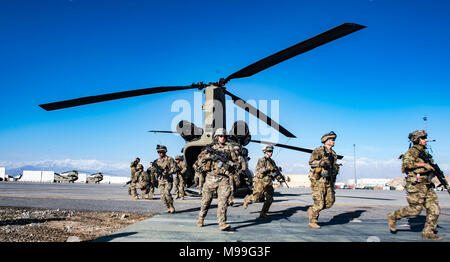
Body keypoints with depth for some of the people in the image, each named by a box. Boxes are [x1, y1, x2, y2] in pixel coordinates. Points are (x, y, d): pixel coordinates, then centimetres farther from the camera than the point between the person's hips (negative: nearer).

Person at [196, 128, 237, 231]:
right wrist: (211, 155, -19)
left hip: (224, 178, 0)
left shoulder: (229, 147, 11)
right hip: (211, 177, 0)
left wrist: (227, 162, -10)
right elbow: (201, 156, -3)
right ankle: (201, 218, 32)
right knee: (206, 200, 11)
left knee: (223, 200, -11)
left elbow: (235, 160, 10)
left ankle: (222, 223, -13)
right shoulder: (210, 147, 9)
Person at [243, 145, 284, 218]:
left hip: (269, 183, 6)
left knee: (269, 199, 0)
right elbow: (259, 170, -19)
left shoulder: (272, 161, 14)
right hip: (260, 182, -6)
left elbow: (275, 171, 17)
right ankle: (247, 199, 29)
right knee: (255, 197, -3)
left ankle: (263, 213, 10)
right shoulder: (261, 160, -7)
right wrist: (268, 168, -29)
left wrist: (280, 177, 0)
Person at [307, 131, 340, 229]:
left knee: (330, 202, 2)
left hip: (328, 181, 7)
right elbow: (311, 162, -16)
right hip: (318, 180, -7)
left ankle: (312, 210, 21)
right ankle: (312, 221, 10)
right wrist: (321, 163, -33)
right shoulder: (318, 150, -6)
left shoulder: (333, 153, 16)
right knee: (319, 203, -7)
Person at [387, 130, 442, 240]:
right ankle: (392, 217, 10)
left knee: (434, 209, 2)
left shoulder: (424, 152, 18)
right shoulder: (412, 151, -9)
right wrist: (423, 164, -25)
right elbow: (407, 163, -25)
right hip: (416, 185, -8)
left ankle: (428, 232, 10)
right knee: (415, 209, -7)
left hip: (426, 185, 9)